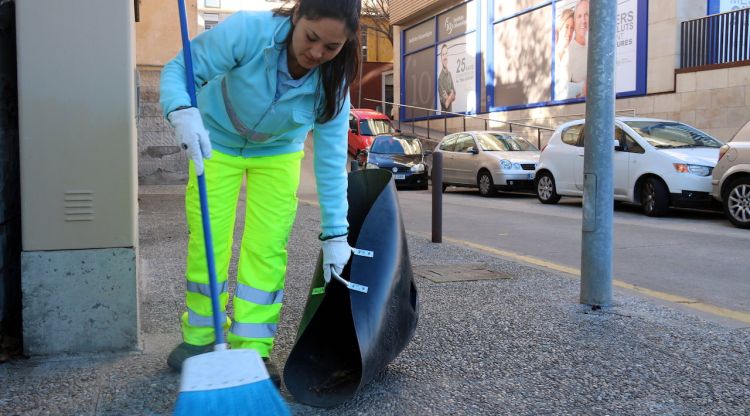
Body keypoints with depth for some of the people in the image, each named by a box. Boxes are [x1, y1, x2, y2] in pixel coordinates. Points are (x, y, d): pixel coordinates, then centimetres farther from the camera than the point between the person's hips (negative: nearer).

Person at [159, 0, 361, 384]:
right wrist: (182, 112, -50)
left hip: (277, 152, 1)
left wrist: (335, 234, -19)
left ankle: (251, 350, 4)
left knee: (266, 248, -6)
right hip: (216, 142, -1)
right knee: (208, 243, -2)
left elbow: (331, 161, -20)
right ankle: (199, 338, 18)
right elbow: (179, 69, -27)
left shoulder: (332, 83, -25)